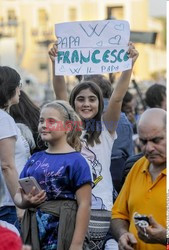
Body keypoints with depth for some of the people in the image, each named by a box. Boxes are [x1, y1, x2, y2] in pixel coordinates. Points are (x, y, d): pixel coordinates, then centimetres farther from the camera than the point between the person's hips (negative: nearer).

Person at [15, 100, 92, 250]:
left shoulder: (76, 161, -6)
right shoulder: (35, 159, 9)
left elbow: (84, 205, -10)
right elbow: (18, 195, 14)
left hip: (63, 233, -5)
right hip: (34, 232, 5)